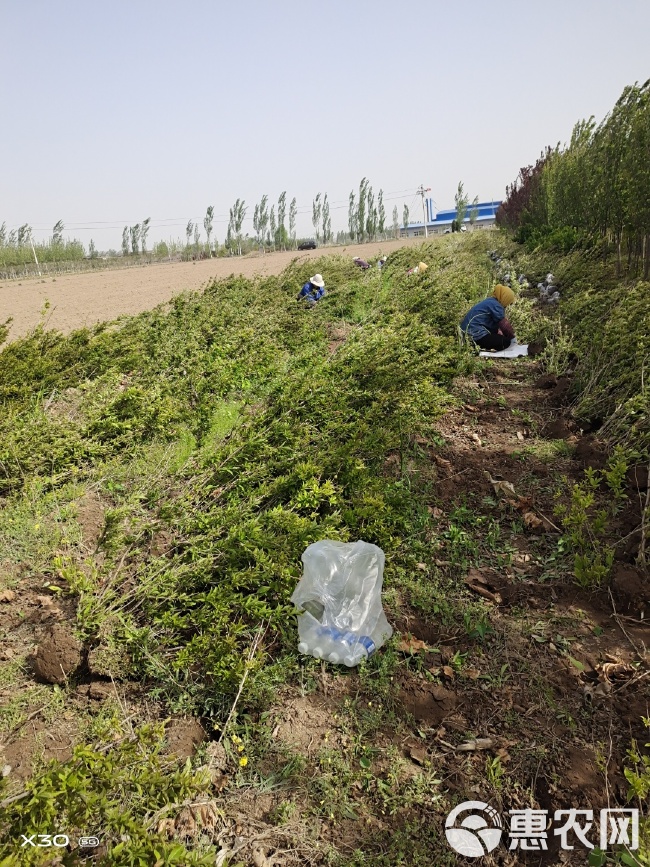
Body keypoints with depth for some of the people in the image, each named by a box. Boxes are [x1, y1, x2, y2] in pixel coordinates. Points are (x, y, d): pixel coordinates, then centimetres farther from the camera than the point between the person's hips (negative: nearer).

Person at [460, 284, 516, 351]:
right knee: (506, 342, -11)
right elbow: (504, 324, -11)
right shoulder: (495, 305, -13)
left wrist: (499, 331, 8)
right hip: (476, 336, -11)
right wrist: (512, 337, 0)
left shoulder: (490, 301, 17)